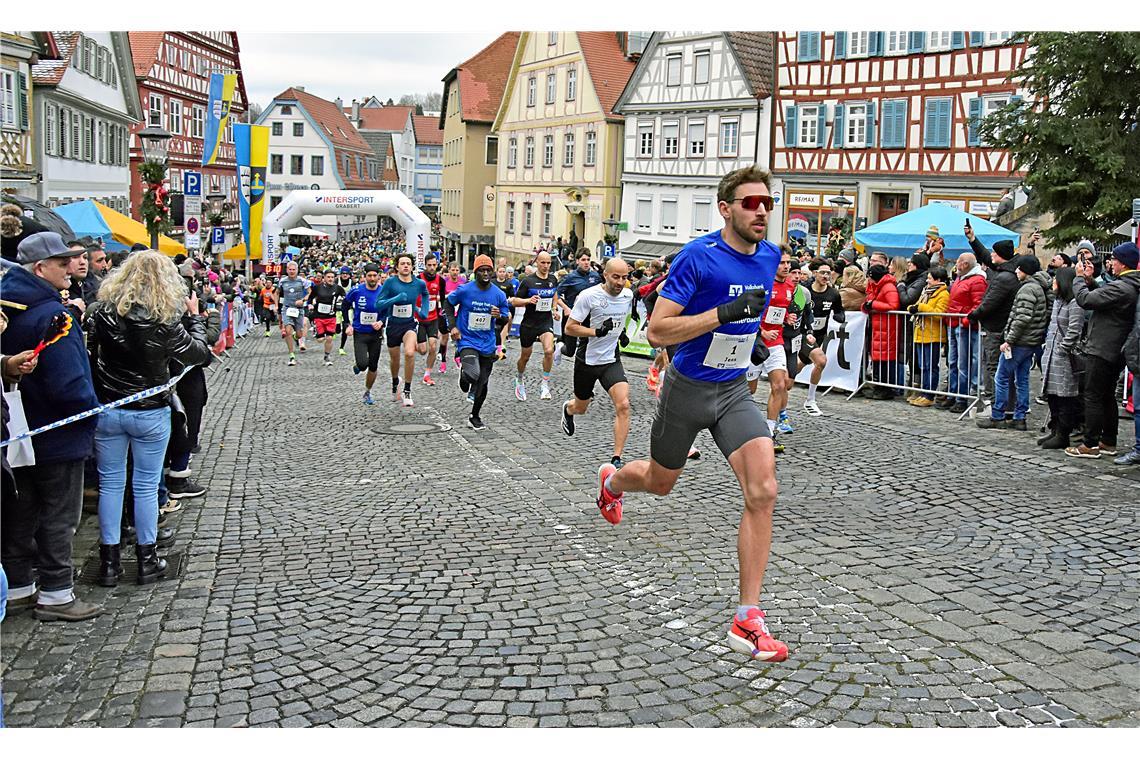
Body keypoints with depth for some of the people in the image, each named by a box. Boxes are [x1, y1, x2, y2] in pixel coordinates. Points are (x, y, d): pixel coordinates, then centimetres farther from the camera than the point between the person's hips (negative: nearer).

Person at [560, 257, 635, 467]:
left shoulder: (628, 295, -1)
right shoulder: (589, 296, -17)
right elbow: (570, 327, -15)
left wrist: (621, 332, 7)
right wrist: (597, 331, -26)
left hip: (612, 360, 3)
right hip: (587, 360, -3)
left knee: (623, 405, -19)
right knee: (580, 408, 18)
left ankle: (616, 459, -15)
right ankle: (568, 408, 58)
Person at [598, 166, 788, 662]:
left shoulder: (769, 256, 0)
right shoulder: (697, 256, -19)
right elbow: (657, 331, -24)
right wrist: (723, 313, -32)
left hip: (733, 392, 4)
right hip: (687, 388, -4)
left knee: (763, 491, -16)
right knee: (659, 482, 19)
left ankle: (747, 621, -11)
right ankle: (612, 481, 59)